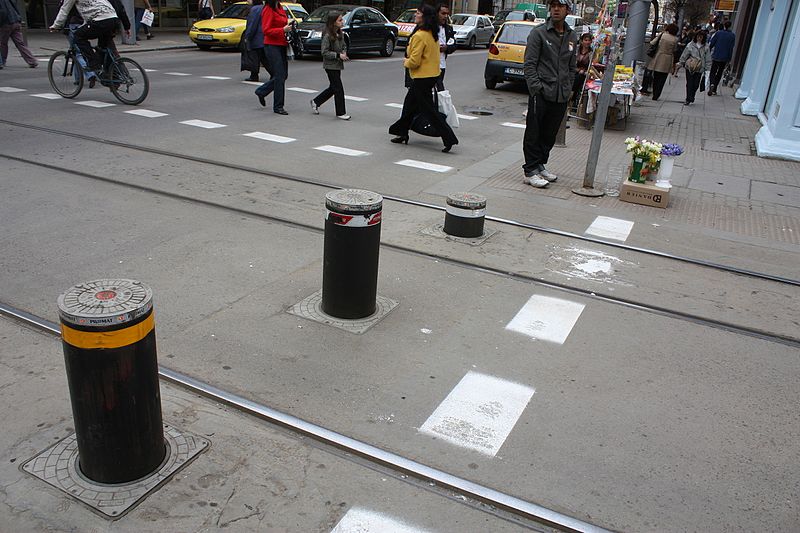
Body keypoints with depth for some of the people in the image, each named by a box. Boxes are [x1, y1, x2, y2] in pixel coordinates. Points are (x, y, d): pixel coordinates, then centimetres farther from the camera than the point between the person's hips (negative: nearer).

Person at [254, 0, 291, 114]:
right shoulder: (268, 10, -12)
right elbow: (266, 30, -17)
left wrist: (289, 27, 6)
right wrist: (283, 30, -23)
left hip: (282, 45, 9)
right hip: (272, 46, -9)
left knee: (284, 75, 12)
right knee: (279, 76, -7)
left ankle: (261, 92, 28)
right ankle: (278, 107, 3)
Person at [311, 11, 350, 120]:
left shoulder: (340, 34, 8)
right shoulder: (327, 36, -17)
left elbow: (343, 46, 21)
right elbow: (325, 52, -18)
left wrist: (344, 53, 0)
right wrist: (338, 55, -22)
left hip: (338, 65, 9)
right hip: (330, 65, -9)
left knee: (333, 88, 16)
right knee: (338, 89, -5)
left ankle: (315, 102, 32)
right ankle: (340, 113, 5)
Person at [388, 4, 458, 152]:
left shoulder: (419, 36, -20)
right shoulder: (432, 34, 8)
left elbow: (414, 61, -23)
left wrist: (406, 62, -2)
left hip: (422, 78, -10)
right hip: (432, 74, 10)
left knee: (429, 110, -4)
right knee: (409, 104, 19)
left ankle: (449, 138, -5)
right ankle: (402, 133, 30)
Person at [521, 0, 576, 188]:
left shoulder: (572, 37, 14)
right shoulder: (539, 32, -3)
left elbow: (572, 67, 20)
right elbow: (529, 63, -7)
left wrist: (569, 88, 12)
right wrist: (536, 86, -14)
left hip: (561, 96, 6)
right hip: (541, 93, -5)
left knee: (550, 135, 12)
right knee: (534, 134, -2)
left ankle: (540, 165, 25)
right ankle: (530, 172, 3)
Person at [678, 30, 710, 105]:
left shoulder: (706, 47, 1)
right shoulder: (690, 45, -1)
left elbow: (708, 59, 5)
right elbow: (684, 55, 5)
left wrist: (707, 68, 0)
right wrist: (681, 63, 6)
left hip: (699, 69, 1)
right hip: (690, 68, -1)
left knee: (696, 85, 5)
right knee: (689, 84, -2)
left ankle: (691, 98, 21)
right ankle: (689, 99, 3)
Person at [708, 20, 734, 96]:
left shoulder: (719, 33, -5)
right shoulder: (732, 35, -1)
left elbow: (712, 43, -5)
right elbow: (731, 48, -2)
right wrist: (729, 58, 3)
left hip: (716, 56, -1)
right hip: (724, 58, 1)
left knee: (713, 72, 4)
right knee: (719, 73, 13)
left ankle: (712, 84, -26)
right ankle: (714, 90, 13)